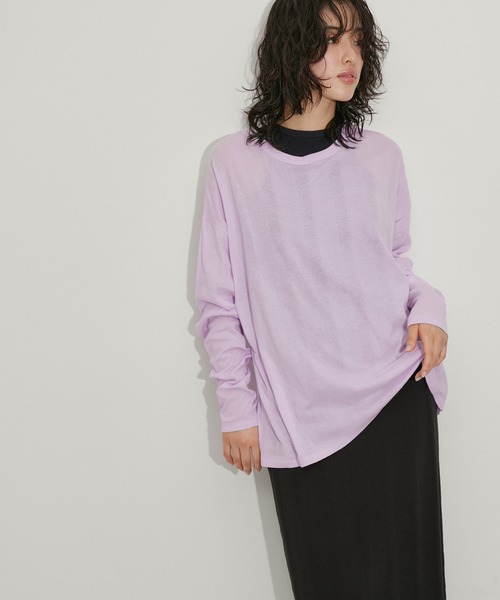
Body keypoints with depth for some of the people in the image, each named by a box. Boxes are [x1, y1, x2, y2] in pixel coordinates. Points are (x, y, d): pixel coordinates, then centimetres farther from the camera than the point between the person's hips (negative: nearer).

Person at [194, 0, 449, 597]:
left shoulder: (380, 155, 5)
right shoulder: (235, 162, -3)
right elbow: (219, 302, 1)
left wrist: (428, 308, -3)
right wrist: (236, 409, 1)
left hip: (398, 396, 2)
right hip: (302, 416, -2)